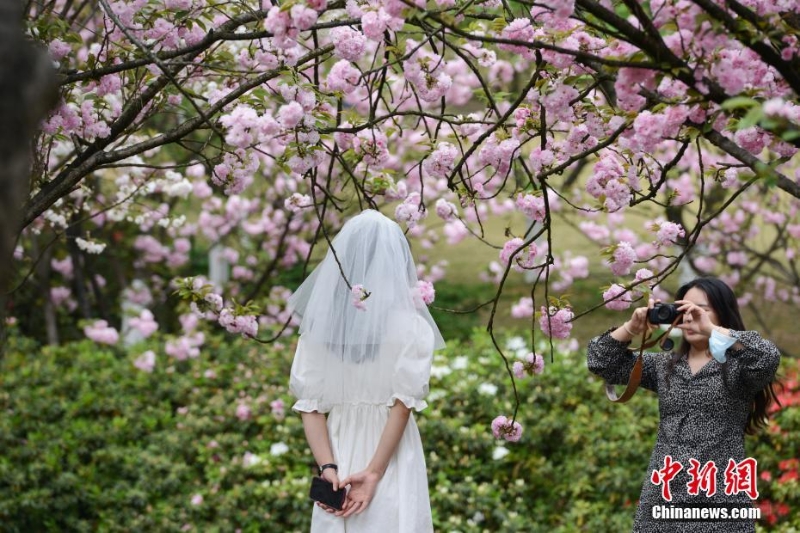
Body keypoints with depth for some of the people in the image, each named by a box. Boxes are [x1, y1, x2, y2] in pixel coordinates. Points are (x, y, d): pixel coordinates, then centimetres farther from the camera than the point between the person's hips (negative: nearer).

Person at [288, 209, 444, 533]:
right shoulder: (409, 325, -7)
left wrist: (328, 466, -6)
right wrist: (375, 471, -13)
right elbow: (404, 401, -13)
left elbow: (309, 402, -2)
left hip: (339, 455, 3)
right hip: (391, 461, -3)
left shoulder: (320, 321, 3)